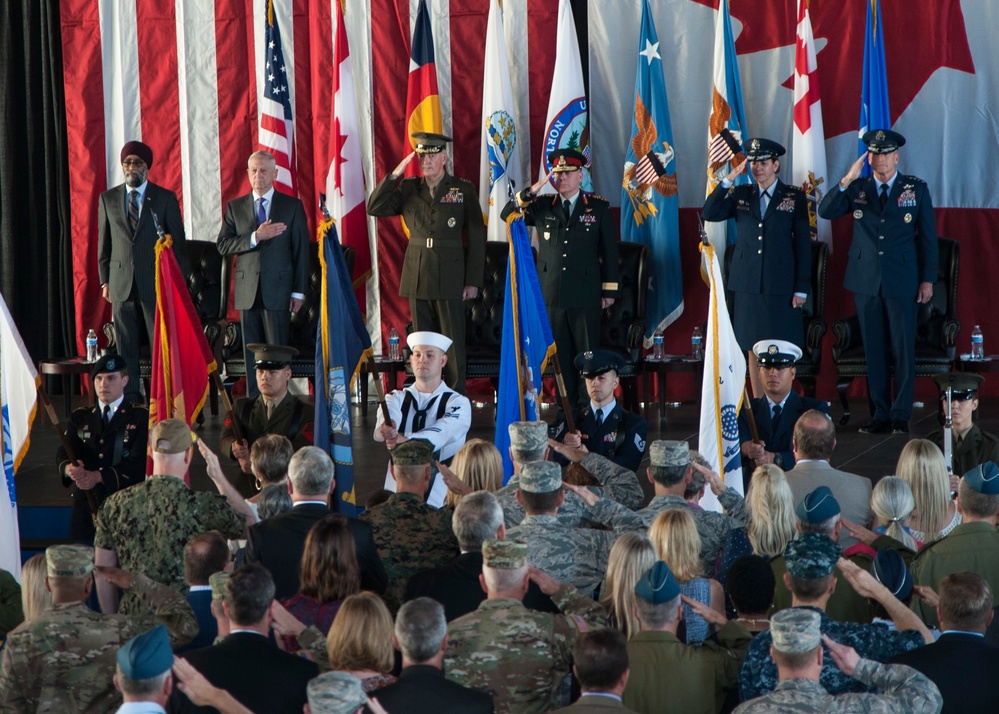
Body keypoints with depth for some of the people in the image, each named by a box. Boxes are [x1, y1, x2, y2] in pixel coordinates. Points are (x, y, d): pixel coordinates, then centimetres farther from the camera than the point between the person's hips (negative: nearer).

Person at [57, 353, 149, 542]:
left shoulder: (141, 418, 2)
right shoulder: (79, 417, 14)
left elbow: (139, 463, -10)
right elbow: (64, 451, -1)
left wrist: (99, 476, -24)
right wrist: (68, 468, -26)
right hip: (85, 509, 3)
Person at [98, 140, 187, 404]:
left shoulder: (166, 198, 4)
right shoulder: (108, 199, 10)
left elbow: (178, 241, 5)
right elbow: (104, 242, 13)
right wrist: (104, 281, 8)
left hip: (156, 281, -2)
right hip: (121, 281, 2)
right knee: (125, 345, 3)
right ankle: (131, 398, 8)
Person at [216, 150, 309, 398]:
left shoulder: (292, 206, 6)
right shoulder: (235, 207, 11)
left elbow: (301, 250, 4)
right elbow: (223, 245, 1)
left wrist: (298, 291, -1)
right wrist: (255, 237, -14)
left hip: (278, 290, -2)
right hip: (248, 291, 2)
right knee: (251, 353, 3)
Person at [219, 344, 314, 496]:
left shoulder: (305, 413, 3)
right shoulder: (241, 407, 14)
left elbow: (300, 453, -9)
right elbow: (225, 438, 1)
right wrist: (235, 447, -23)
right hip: (247, 491, 2)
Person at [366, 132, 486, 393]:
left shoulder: (464, 190, 1)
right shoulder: (408, 189, 9)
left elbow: (476, 237, 1)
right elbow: (374, 208, 0)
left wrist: (473, 281, -4)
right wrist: (394, 175, -10)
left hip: (450, 280, -3)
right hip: (417, 279, 3)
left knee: (453, 342, -2)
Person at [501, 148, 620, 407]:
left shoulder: (599, 207, 4)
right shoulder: (542, 206, 9)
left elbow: (610, 250, 5)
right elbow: (506, 215, 0)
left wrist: (609, 290, 2)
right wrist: (531, 192, -13)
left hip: (586, 295, -2)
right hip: (551, 295, 2)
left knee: (588, 353, 0)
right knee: (559, 354, 4)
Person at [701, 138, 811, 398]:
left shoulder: (794, 197, 2)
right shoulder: (741, 194, 11)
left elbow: (803, 243, 1)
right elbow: (708, 214, 0)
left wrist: (801, 288, -4)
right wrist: (728, 180, -8)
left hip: (781, 284, -3)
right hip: (748, 283, 3)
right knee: (753, 349, 5)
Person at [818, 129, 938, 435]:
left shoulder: (916, 189, 4)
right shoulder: (857, 189, 8)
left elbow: (928, 236, 5)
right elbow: (825, 211, -3)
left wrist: (928, 279, 0)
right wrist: (846, 180, -15)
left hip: (902, 282, -2)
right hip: (866, 283, 2)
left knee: (903, 350, -2)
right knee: (874, 351, 5)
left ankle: (900, 415, 5)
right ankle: (881, 414, 12)